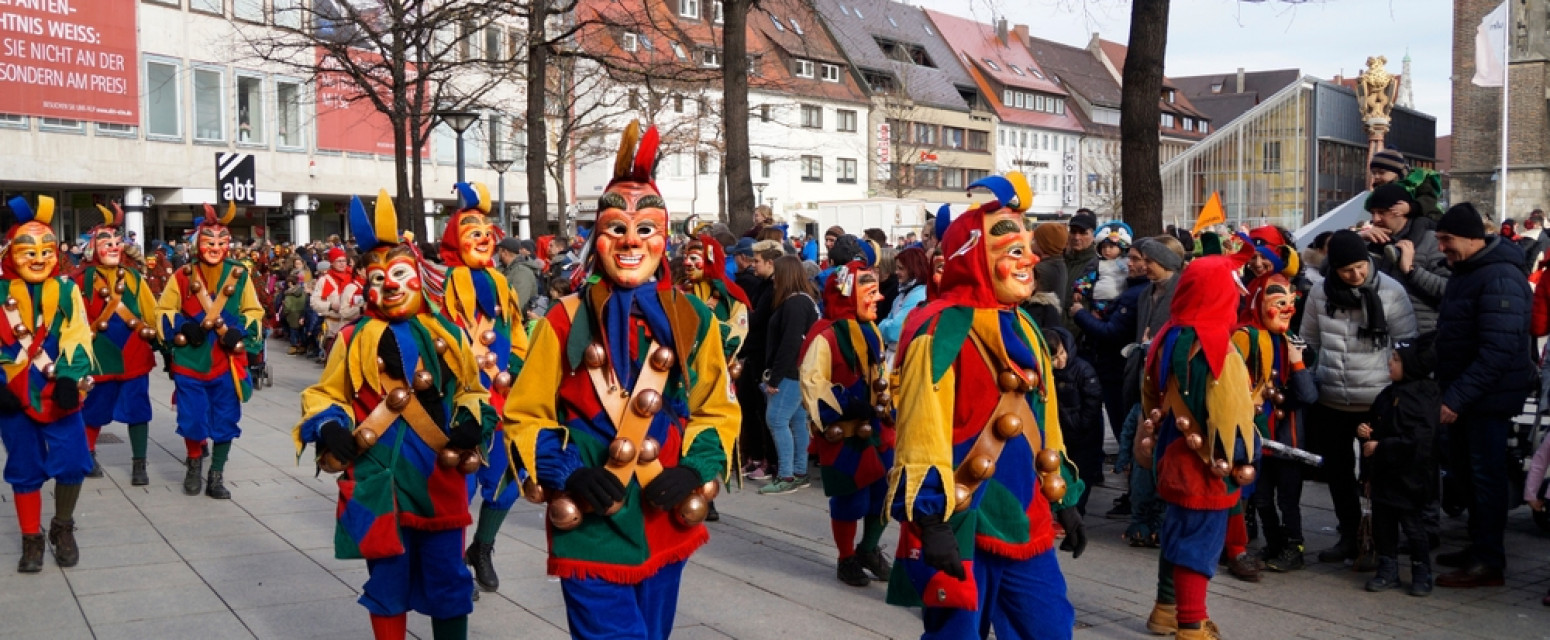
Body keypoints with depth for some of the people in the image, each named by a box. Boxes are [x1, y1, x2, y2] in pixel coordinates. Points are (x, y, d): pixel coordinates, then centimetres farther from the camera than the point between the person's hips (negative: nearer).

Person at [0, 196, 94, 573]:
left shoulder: (66, 290, -1)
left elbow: (78, 340, -5)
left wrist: (72, 380, -17)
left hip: (58, 394, 0)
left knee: (72, 463, -4)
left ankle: (63, 529, 20)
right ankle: (31, 539, 22)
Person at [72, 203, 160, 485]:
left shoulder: (133, 275, 6)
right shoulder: (83, 278, -5)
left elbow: (149, 310, 8)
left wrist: (155, 338, 3)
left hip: (134, 353, 2)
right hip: (100, 354, -2)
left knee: (137, 408, 3)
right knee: (95, 407, 11)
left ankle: (139, 464, 10)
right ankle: (88, 455, 31)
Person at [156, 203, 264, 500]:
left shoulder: (240, 275, 1)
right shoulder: (183, 275, -1)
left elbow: (254, 312, 7)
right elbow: (163, 310, 5)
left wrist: (239, 333, -11)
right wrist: (182, 329, -13)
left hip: (227, 361, 1)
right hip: (190, 360, -1)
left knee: (225, 420, 4)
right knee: (192, 418, 4)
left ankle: (216, 476, 16)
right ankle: (194, 466, 29)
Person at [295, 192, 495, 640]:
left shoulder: (449, 335, 5)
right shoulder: (355, 339, -1)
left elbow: (471, 392, 14)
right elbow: (326, 396, 8)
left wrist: (472, 423, -6)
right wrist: (330, 429, -12)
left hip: (439, 479, 1)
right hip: (378, 481, -1)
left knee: (448, 581, 9)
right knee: (388, 579, 9)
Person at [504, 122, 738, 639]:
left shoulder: (692, 320, 3)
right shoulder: (567, 320, -4)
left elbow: (719, 412, 9)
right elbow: (525, 416, 0)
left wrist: (693, 470, -9)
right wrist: (566, 474, -15)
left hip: (665, 526, 3)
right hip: (590, 526, -3)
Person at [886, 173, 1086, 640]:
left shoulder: (1022, 328, 12)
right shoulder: (941, 331, -15)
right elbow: (922, 435, -19)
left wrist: (1062, 499, 20)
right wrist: (931, 523, -22)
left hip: (1023, 519, 8)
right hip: (959, 525, -8)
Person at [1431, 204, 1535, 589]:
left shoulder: (1500, 279, -19)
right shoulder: (1465, 271, 12)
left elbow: (1498, 351, -25)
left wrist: (1456, 398, -26)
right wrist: (1446, 389, 13)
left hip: (1489, 397, -9)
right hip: (1461, 393, 9)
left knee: (1485, 474, -2)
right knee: (1464, 470, 15)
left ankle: (1489, 561, 6)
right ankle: (1479, 546, 27)